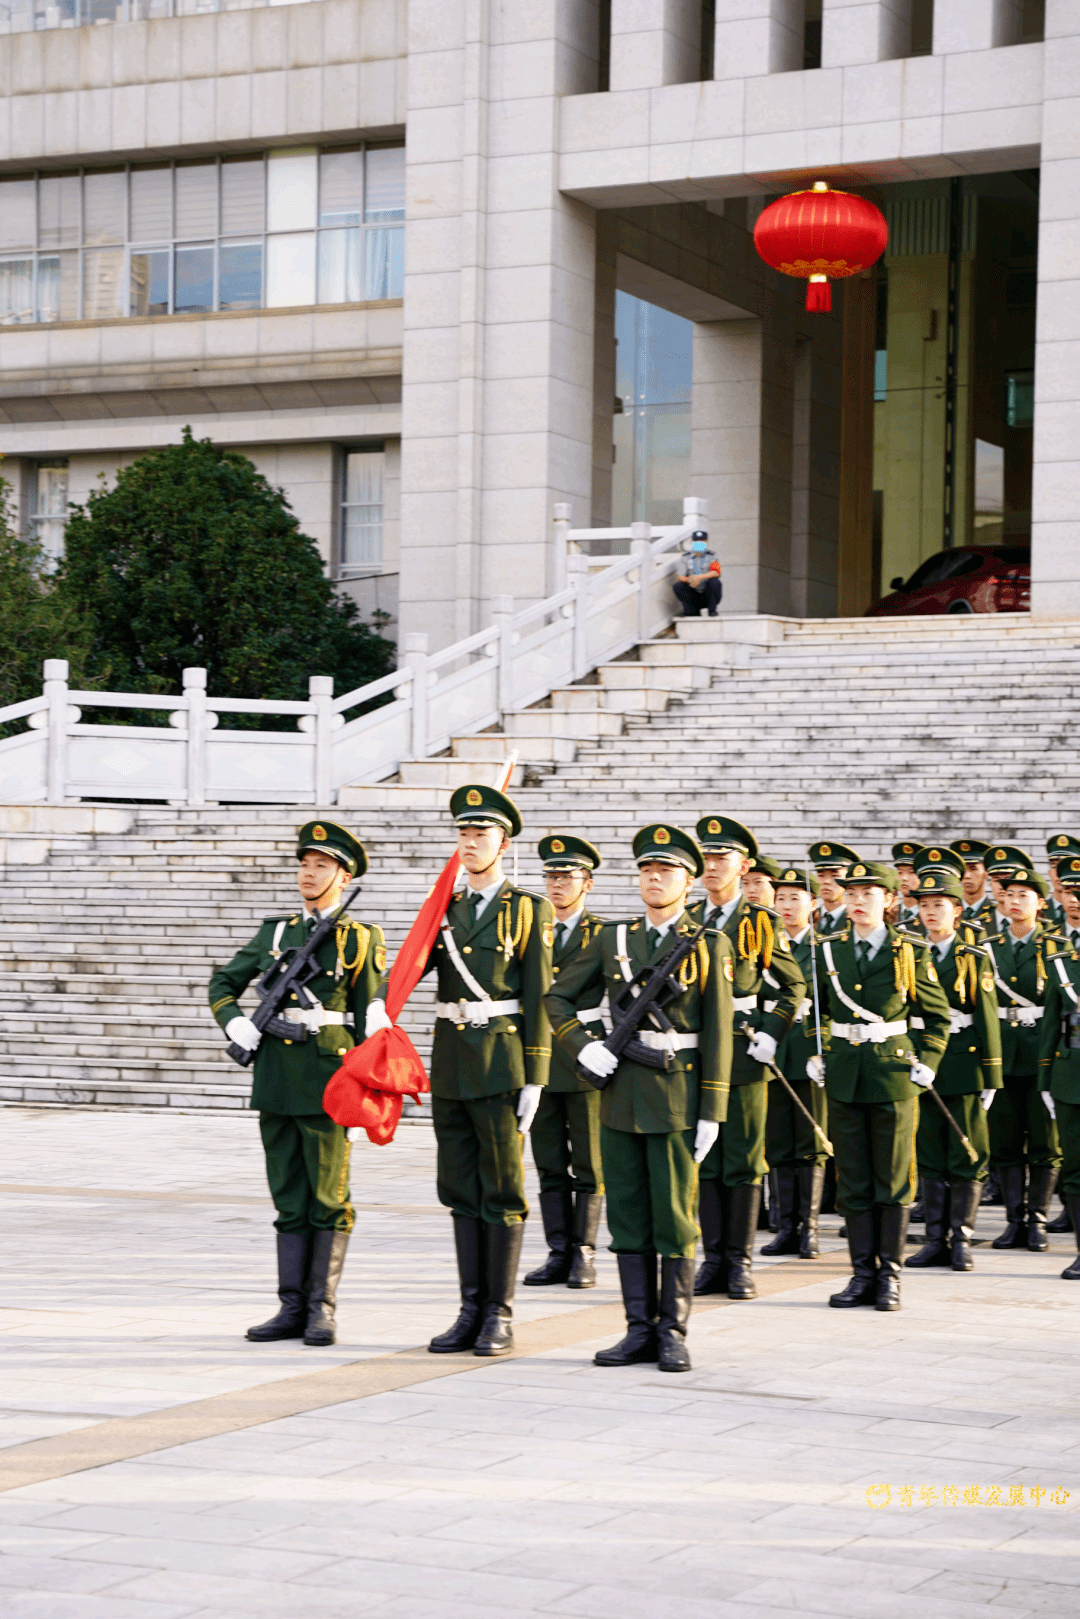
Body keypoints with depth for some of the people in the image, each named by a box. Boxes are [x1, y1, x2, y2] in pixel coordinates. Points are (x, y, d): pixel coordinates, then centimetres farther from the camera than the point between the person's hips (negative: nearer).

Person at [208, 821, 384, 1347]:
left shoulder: (360, 938, 1)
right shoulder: (277, 929, 12)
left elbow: (370, 1020, 0)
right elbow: (223, 982, 20)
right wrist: (234, 1022, 1)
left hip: (327, 1077, -4)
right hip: (276, 1078, 4)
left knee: (329, 1199, 0)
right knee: (289, 1200, 8)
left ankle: (321, 1309, 6)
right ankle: (292, 1308, 12)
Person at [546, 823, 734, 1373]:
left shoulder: (709, 945, 0)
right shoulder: (613, 938, 9)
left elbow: (717, 1032, -2)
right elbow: (558, 997, 16)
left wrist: (711, 1111, -7)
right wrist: (583, 1047, -1)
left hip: (676, 1097, -4)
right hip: (621, 1094, 4)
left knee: (675, 1217, 0)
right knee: (627, 1216, 6)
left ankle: (673, 1333, 7)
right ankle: (639, 1330, 12)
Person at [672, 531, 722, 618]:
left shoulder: (712, 556, -2)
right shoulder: (686, 558, 5)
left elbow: (716, 572, -21)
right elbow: (680, 577, -6)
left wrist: (700, 577, -38)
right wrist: (688, 580, -31)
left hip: (709, 596, -2)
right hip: (694, 596, 2)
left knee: (714, 581, -32)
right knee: (677, 586, -22)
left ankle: (712, 611, -14)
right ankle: (694, 612, -10)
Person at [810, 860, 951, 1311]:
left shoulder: (910, 952, -1)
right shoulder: (828, 951, 6)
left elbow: (937, 1014, 7)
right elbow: (813, 1009, 19)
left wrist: (925, 1063, -2)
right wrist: (813, 1055, 7)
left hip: (893, 1076, -2)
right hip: (844, 1078, 3)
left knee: (893, 1179, 2)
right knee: (853, 1181, 5)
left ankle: (889, 1274, 8)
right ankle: (863, 1272, 12)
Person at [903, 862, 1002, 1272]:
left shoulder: (975, 957, 1)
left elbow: (987, 1018, -1)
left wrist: (991, 1078, -4)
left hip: (964, 1066, -3)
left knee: (967, 1159, 0)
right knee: (930, 1158, 6)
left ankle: (962, 1240, 6)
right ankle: (935, 1240, 11)